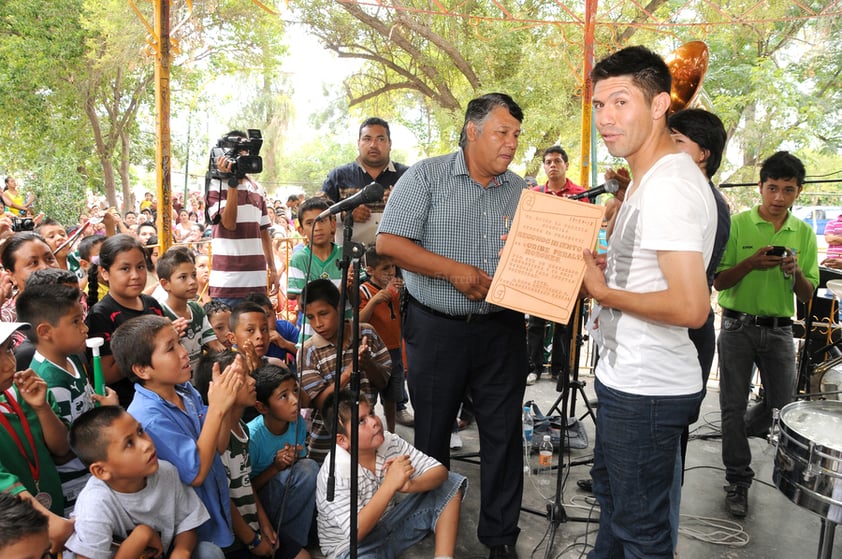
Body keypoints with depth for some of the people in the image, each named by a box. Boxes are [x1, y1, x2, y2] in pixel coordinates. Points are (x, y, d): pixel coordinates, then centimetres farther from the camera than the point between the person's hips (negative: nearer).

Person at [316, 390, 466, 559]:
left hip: (390, 525, 7)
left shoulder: (389, 442, -11)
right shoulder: (335, 472, -26)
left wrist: (410, 485, -32)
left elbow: (440, 471, -10)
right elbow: (355, 533, -31)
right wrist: (390, 484, -36)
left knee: (451, 482, -5)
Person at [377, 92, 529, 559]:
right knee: (431, 434, 11)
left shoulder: (523, 192, 8)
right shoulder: (427, 176, -3)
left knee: (504, 435, 8)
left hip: (502, 330, 3)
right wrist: (454, 271, -18)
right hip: (436, 328, -2)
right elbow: (389, 242, -11)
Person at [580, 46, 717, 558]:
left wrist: (604, 293, -18)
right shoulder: (649, 177, 10)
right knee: (611, 489, 29)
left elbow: (691, 307, -30)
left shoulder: (668, 187, -24)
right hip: (629, 377, 11)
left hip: (646, 390, -11)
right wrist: (609, 265, 6)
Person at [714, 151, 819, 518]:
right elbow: (719, 282, -7)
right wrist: (752, 262, -24)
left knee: (782, 403, 6)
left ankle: (740, 432, 38)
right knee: (733, 406, 2)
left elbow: (807, 295, 4)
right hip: (738, 327, -3)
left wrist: (795, 271, -17)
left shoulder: (804, 233, 5)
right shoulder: (737, 225, -5)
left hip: (779, 331, 3)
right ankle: (738, 480, 16)